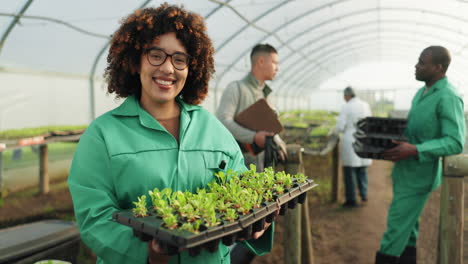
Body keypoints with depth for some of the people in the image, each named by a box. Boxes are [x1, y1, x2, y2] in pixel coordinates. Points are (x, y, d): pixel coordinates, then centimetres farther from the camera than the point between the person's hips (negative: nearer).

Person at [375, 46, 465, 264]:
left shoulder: (448, 97, -17)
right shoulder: (422, 93, 11)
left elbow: (455, 143, -23)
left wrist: (415, 150, -31)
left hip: (419, 176, -9)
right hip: (405, 172, 9)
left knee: (396, 228, -5)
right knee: (408, 226, 16)